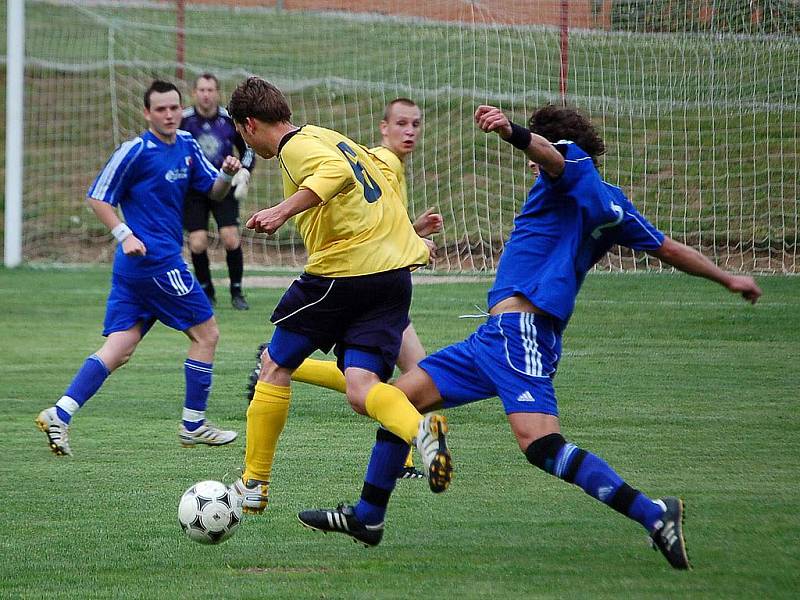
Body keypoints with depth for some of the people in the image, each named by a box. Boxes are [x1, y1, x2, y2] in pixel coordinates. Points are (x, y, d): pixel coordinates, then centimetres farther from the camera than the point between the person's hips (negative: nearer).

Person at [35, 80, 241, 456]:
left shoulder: (187, 146, 13)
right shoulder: (136, 152, -11)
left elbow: (213, 192, 17)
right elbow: (97, 198, -7)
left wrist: (227, 175, -4)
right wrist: (125, 234, -18)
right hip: (158, 262, -8)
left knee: (119, 348, 2)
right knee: (206, 334, 2)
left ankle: (59, 415, -6)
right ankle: (193, 424, 11)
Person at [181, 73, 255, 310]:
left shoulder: (229, 119, -5)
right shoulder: (183, 120, -10)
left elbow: (247, 150, 9)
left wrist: (244, 172, -7)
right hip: (193, 189, 0)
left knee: (231, 238, -13)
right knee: (197, 243, -10)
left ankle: (237, 291, 4)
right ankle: (206, 291, 12)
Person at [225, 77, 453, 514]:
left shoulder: (295, 147, -7)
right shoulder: (328, 137, 21)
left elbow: (337, 172, -26)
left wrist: (283, 210, -31)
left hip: (341, 269, -8)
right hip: (396, 270, 8)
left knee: (275, 366, 11)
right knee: (361, 389, -1)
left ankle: (253, 484, 17)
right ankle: (420, 428, -34)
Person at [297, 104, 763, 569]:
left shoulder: (574, 162, 1)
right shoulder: (613, 204, 23)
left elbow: (550, 154, -24)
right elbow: (669, 250, 28)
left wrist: (510, 131, -44)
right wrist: (728, 278, 41)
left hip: (519, 327, -10)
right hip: (498, 337, 10)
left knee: (540, 443, -26)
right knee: (402, 395, 14)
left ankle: (654, 514, -31)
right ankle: (368, 519, 22)